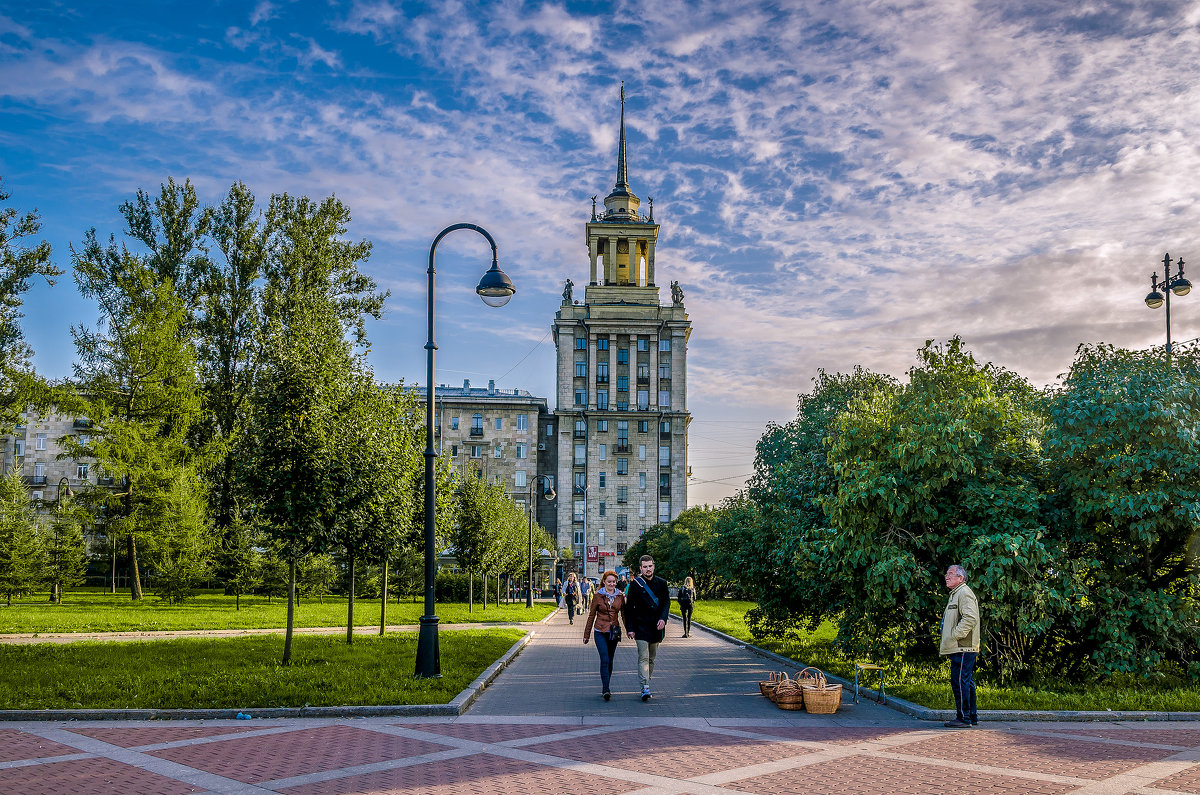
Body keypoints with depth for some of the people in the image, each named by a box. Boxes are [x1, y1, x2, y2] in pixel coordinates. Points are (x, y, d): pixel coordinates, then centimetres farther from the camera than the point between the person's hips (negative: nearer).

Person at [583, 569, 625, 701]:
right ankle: (606, 690, -17)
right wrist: (586, 634, 5)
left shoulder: (620, 596, 5)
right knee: (604, 660, -14)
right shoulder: (598, 596, -3)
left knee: (610, 661, 9)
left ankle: (604, 688, 22)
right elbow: (591, 616, 3)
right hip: (600, 632, -3)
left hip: (614, 632, 3)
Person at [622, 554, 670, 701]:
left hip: (656, 627, 3)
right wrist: (630, 628, -5)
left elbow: (666, 602, 4)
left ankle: (647, 682, 23)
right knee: (643, 658, -10)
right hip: (641, 627, -3)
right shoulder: (635, 584, -2)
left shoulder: (661, 583, 6)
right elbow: (629, 607, 0)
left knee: (651, 658, 12)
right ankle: (645, 687, -14)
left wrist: (663, 618, -14)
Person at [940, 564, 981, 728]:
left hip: (963, 648, -11)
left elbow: (970, 618, -24)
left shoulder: (964, 593, -10)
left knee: (960, 681, -11)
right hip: (958, 648, 11)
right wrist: (950, 642, 19)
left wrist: (955, 635, -20)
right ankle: (972, 716, 19)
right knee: (966, 682, 13)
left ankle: (964, 718, -9)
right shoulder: (956, 594, 23)